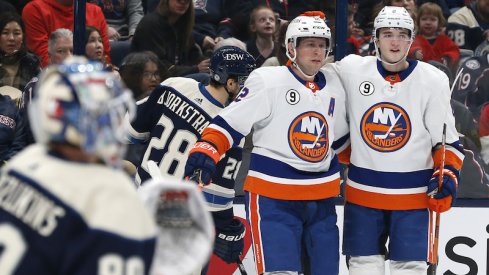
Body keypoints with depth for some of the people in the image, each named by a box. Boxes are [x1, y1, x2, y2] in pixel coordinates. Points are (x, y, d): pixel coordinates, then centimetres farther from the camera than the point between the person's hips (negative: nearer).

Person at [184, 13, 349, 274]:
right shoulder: (267, 80, -9)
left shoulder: (334, 86, 10)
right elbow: (230, 121, -12)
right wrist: (206, 149, -26)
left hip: (322, 197, 7)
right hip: (272, 197, -7)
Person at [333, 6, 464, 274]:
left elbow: (447, 139, 1)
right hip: (363, 190, 1)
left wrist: (447, 175, -12)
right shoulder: (351, 70, -5)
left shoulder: (433, 80, -5)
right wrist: (345, 154, 11)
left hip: (414, 192, -1)